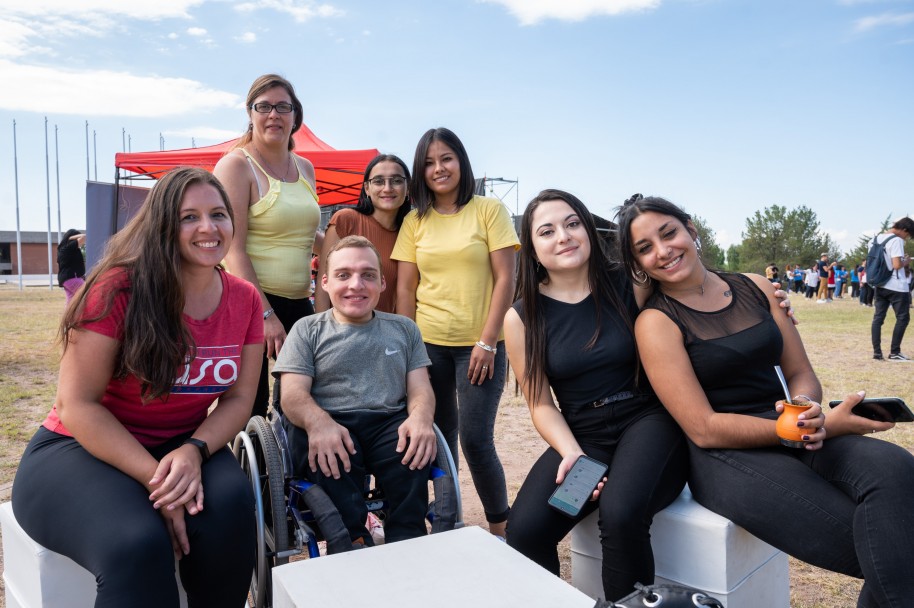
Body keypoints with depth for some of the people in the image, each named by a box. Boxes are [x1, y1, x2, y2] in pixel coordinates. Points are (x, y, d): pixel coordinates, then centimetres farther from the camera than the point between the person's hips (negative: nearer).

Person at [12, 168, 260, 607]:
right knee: (138, 543, -34)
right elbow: (76, 404, -17)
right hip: (80, 448, -4)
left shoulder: (245, 300, -3)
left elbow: (239, 397, -2)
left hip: (183, 448, 4)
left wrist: (193, 451, -22)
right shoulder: (119, 290, -18)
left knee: (230, 504, -28)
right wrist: (155, 478, -26)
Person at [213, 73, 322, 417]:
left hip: (298, 303, 7)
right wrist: (265, 314, -21)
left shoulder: (305, 168, 13)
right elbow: (233, 249, -14)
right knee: (249, 411, -2)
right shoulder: (236, 165, -6)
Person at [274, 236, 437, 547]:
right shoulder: (308, 330, 15)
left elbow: (420, 390, 14)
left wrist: (421, 417, -13)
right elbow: (293, 395, 2)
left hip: (389, 424, 2)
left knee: (416, 449, -32)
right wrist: (319, 422, -23)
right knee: (330, 455, -36)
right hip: (328, 425, -1)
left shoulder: (404, 329, 22)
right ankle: (356, 545, -22)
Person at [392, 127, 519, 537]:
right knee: (439, 437, 10)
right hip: (428, 344, 3)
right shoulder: (415, 221, 9)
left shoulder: (489, 210, 0)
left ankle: (499, 525, 17)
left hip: (479, 345, -3)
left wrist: (488, 342, -12)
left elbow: (505, 278, -6)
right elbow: (405, 287, 7)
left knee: (475, 440, -5)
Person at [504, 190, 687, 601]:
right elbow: (541, 404, 2)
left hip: (649, 420, -1)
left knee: (620, 513, -31)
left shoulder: (630, 286, -1)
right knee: (524, 531, -21)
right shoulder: (522, 318, 0)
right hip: (582, 435, 2)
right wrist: (573, 454, -15)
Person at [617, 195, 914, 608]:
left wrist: (805, 407, -13)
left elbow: (801, 374, 12)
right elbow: (703, 429, -13)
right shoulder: (656, 322, -7)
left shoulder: (755, 288, 9)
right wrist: (824, 426, -17)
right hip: (724, 456, -5)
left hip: (790, 433, 5)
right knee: (873, 546, -25)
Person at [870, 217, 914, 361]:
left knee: (878, 318, 5)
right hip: (897, 287, -7)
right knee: (902, 318, 4)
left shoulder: (877, 239, 10)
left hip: (880, 285, 7)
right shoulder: (896, 240, -14)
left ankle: (877, 352, 4)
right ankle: (894, 353, 5)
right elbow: (897, 265, -21)